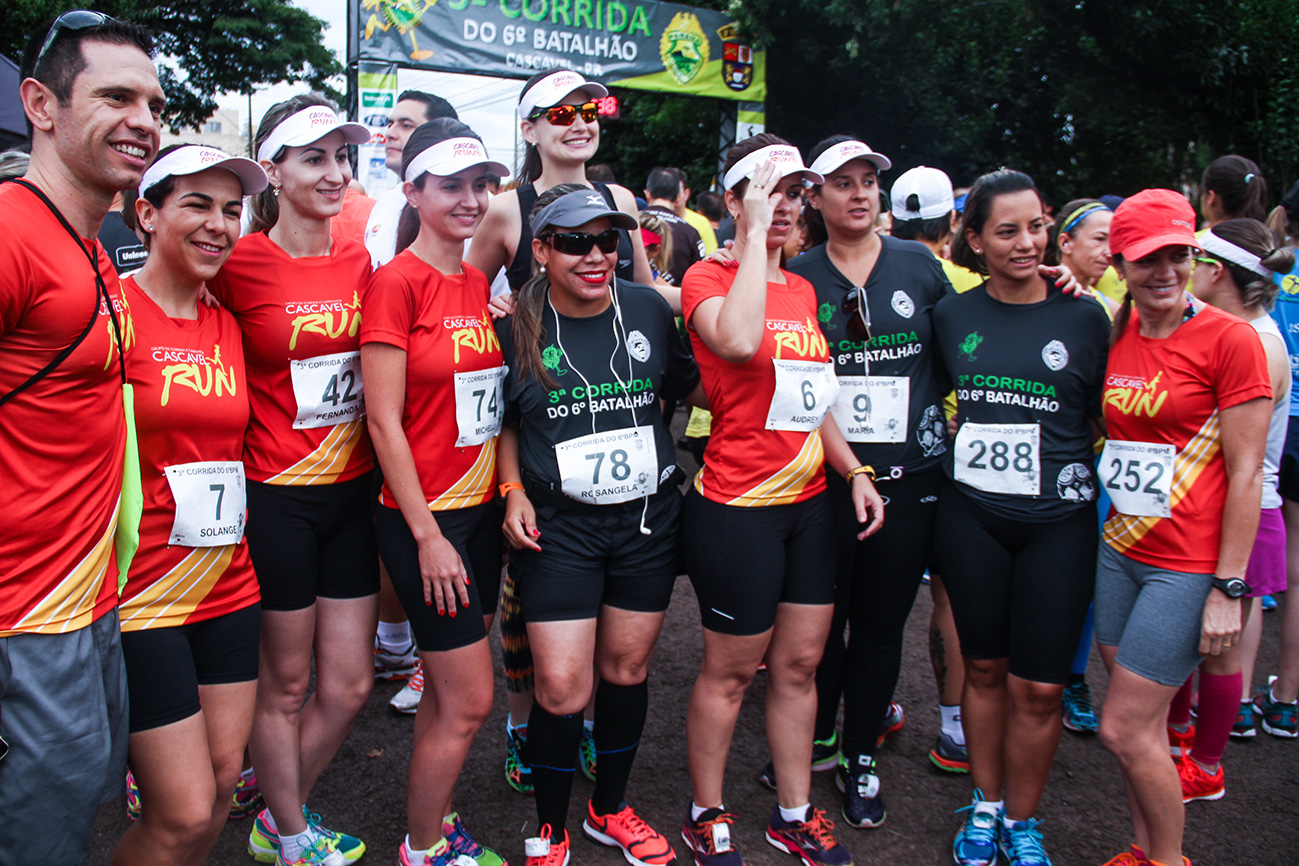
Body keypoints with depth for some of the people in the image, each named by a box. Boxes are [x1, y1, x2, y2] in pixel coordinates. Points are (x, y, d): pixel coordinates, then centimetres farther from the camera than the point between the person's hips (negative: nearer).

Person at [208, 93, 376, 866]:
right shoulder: (241, 264, -11)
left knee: (349, 686, 12)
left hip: (352, 490, 5)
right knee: (286, 684, 11)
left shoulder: (359, 262, 5)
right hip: (278, 498, -5)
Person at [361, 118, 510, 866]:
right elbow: (383, 419, -14)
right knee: (469, 700, 0)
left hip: (482, 507, 7)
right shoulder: (397, 281, -12)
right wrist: (427, 534, -14)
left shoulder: (480, 284, 9)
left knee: (449, 689, 16)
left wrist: (512, 490, 7)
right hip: (424, 516, -7)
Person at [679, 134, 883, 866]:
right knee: (731, 670, 7)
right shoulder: (709, 279, -10)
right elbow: (739, 340, -34)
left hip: (811, 503, 7)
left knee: (800, 666, 15)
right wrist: (755, 231, -25)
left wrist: (856, 471, 10)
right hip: (737, 508, -7)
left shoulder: (803, 290, 12)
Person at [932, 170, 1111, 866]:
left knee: (1038, 687, 4)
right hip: (970, 515, 2)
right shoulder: (953, 315, 2)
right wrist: (960, 446, 7)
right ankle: (985, 805, 33)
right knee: (984, 668, 14)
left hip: (1057, 522, -1)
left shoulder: (1084, 317, -3)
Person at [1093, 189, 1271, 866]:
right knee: (1145, 723, 15)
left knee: (1122, 729, -1)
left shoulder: (1230, 339, -11)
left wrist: (1228, 588, -12)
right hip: (1119, 552, 6)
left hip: (1190, 566, -5)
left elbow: (1245, 473, -11)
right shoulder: (1114, 337, 6)